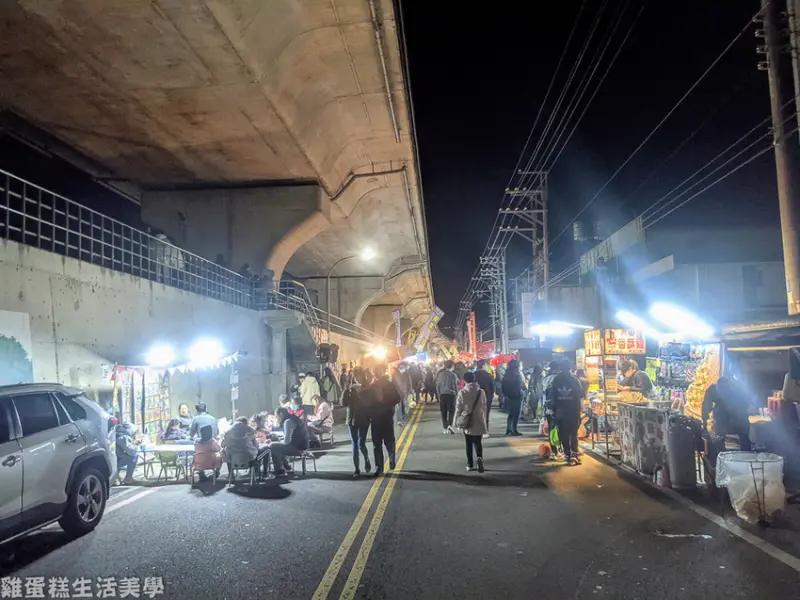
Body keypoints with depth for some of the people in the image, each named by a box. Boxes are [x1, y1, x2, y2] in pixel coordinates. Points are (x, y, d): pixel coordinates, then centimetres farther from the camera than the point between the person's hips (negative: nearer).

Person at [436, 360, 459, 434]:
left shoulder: (441, 374, 3)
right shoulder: (453, 375, -6)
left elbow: (438, 386, 5)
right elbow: (455, 386, -6)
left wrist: (439, 395, 12)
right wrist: (456, 393, 5)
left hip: (442, 395, 3)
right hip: (451, 394, -3)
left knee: (443, 411, 8)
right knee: (451, 410, 5)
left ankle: (445, 428, 9)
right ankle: (450, 425, -14)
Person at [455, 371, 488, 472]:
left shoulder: (462, 393, -10)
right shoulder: (481, 391, -4)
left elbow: (458, 408, -5)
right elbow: (485, 407, 4)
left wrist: (458, 421, 7)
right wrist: (485, 420, 15)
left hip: (467, 423, -1)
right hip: (479, 422, 1)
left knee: (469, 445, 12)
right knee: (478, 443, 10)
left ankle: (470, 465, 16)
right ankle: (479, 457, -16)